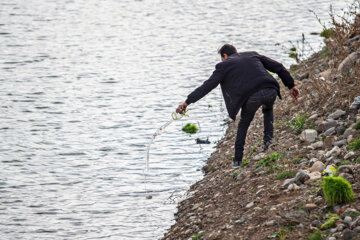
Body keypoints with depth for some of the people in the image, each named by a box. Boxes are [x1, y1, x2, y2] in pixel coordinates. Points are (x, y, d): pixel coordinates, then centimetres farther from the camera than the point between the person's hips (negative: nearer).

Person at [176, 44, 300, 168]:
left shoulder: (224, 66, 16)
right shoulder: (253, 55, 28)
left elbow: (207, 86, 11)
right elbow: (278, 67, 24)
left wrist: (187, 102, 14)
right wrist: (291, 85, 30)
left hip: (252, 96, -3)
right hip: (270, 91, 3)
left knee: (243, 125, 20)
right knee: (268, 109, 38)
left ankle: (238, 160, 18)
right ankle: (268, 139, 20)